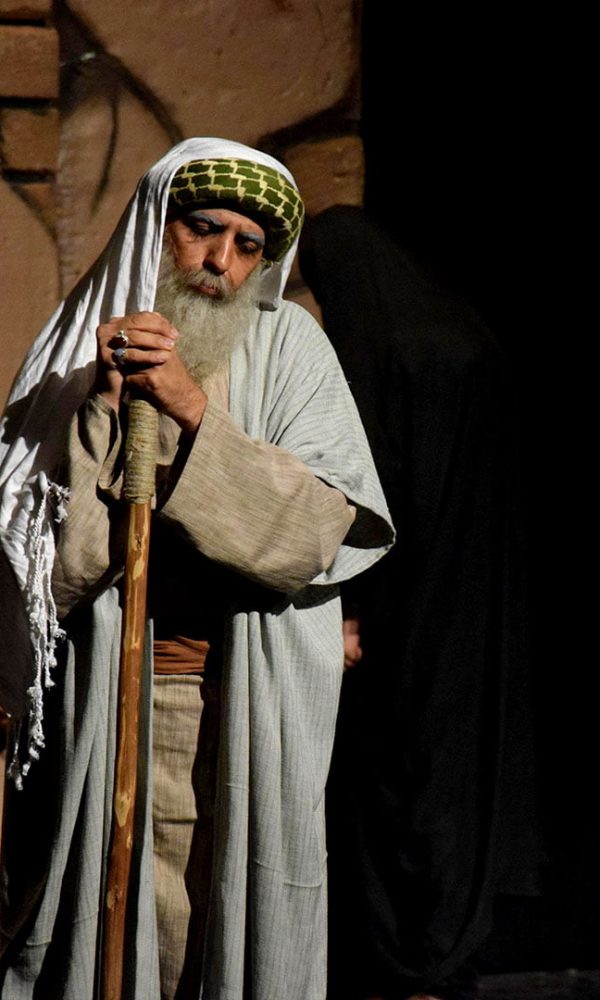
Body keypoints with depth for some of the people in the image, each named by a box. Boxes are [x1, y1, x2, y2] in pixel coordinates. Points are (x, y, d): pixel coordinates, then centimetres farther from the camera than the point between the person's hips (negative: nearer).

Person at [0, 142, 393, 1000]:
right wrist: (105, 409, -14)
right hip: (104, 713, 1)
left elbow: (329, 532, -11)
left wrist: (193, 411, -17)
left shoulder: (286, 348, 1)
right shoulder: (77, 359, 4)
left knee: (240, 925, 2)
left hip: (248, 715, 0)